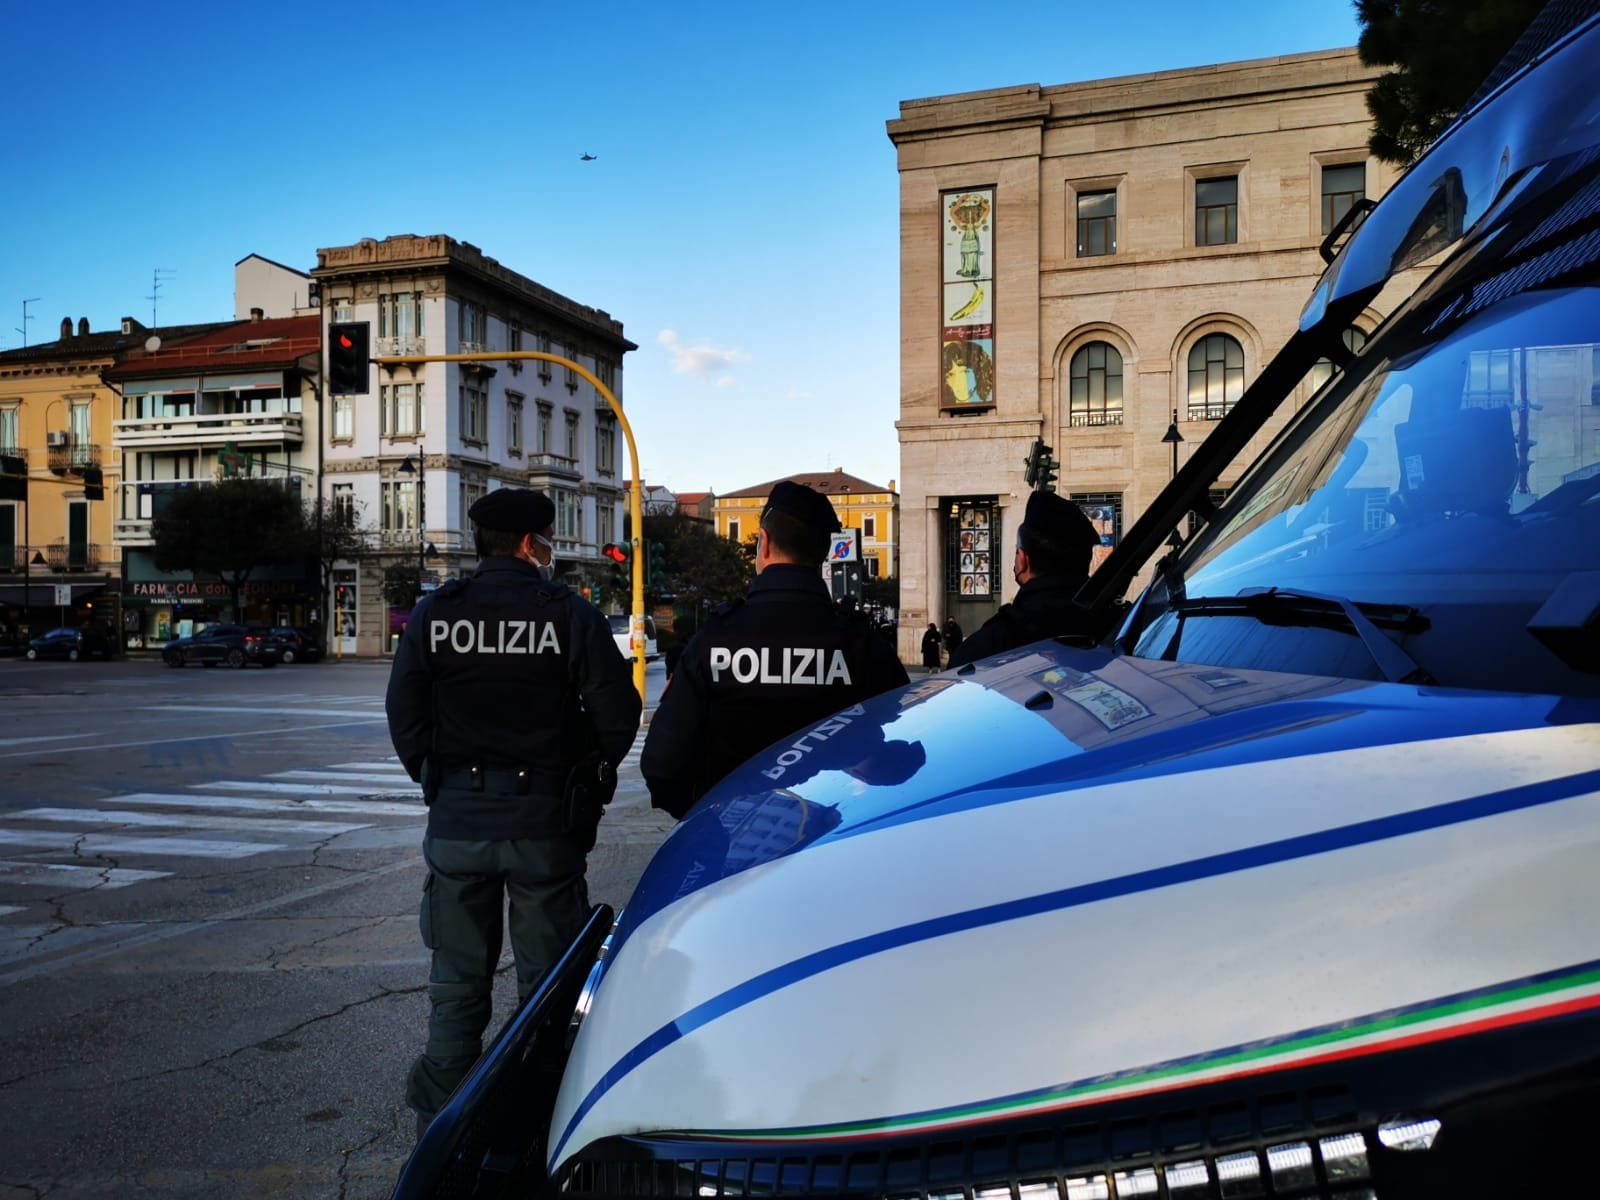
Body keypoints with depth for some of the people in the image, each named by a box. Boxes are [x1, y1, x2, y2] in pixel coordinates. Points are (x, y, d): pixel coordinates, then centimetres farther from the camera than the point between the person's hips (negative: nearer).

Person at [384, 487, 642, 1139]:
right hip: (545, 822, -2)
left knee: (457, 983, 15)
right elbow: (619, 712, -10)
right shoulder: (571, 614, -8)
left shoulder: (433, 615, 0)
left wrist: (438, 782, 13)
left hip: (457, 818, 3)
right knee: (545, 981, 12)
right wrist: (585, 777, 7)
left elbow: (404, 717, 0)